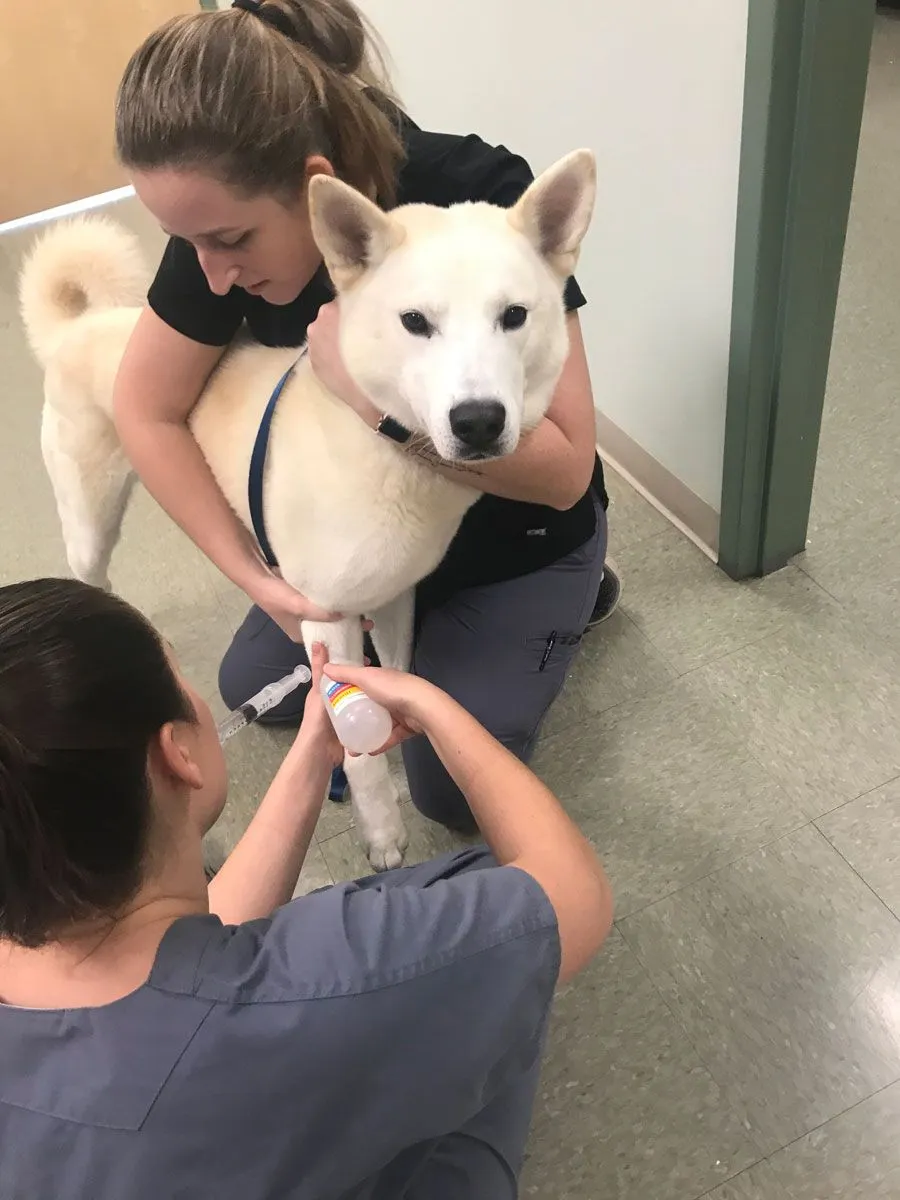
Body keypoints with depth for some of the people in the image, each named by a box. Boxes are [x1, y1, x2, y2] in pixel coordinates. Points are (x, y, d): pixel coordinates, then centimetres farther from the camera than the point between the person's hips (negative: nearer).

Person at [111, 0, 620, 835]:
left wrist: (379, 399, -43)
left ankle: (565, 601, 17)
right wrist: (252, 573, -18)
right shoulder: (228, 213, -22)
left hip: (518, 538, -5)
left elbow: (564, 469, -34)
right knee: (258, 691, 15)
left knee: (452, 788, -4)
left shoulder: (483, 202, -36)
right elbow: (145, 409, -11)